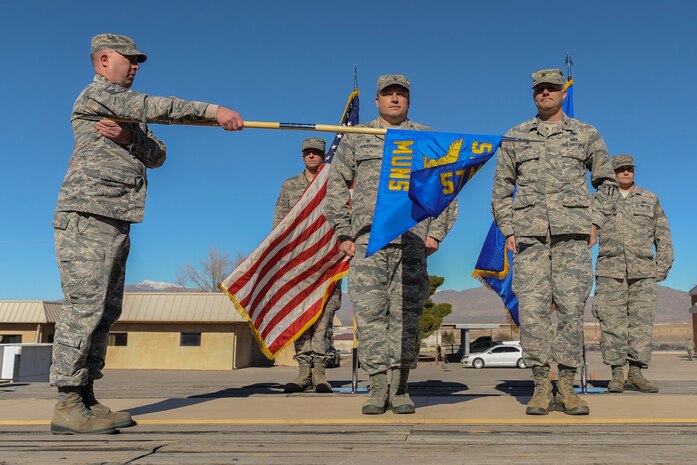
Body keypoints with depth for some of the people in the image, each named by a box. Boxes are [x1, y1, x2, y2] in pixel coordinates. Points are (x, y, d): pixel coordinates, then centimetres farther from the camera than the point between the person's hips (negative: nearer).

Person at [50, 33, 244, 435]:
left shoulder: (129, 115, 26)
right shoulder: (96, 94, -1)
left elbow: (157, 156, 12)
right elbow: (154, 107, -16)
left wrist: (129, 137, -8)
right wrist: (213, 110, -19)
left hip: (115, 222, 9)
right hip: (87, 217, -9)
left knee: (105, 311, 6)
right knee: (85, 307, -12)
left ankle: (85, 399, 9)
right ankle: (67, 405, -9)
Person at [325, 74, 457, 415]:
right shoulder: (356, 138, 17)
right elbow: (336, 185, 14)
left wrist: (436, 232, 3)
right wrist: (343, 232, 4)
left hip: (412, 239, 0)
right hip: (368, 237, 0)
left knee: (407, 313, -2)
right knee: (369, 311, -6)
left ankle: (401, 389, 6)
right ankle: (377, 388, 2)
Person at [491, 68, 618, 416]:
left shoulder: (586, 134, 12)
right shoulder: (515, 137, 13)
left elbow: (606, 182, 17)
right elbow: (500, 189, 15)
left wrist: (595, 223, 4)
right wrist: (508, 230, 5)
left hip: (572, 234, 0)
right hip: (530, 234, 0)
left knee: (571, 308, -2)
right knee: (532, 308, -7)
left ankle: (567, 388, 7)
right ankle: (541, 388, 3)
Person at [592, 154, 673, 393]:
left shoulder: (650, 199, 15)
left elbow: (663, 235, 14)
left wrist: (663, 266, 4)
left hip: (643, 272, 1)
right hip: (610, 271, -1)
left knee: (642, 322, -2)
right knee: (612, 322, -5)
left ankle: (635, 374, 5)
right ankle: (617, 375, 0)